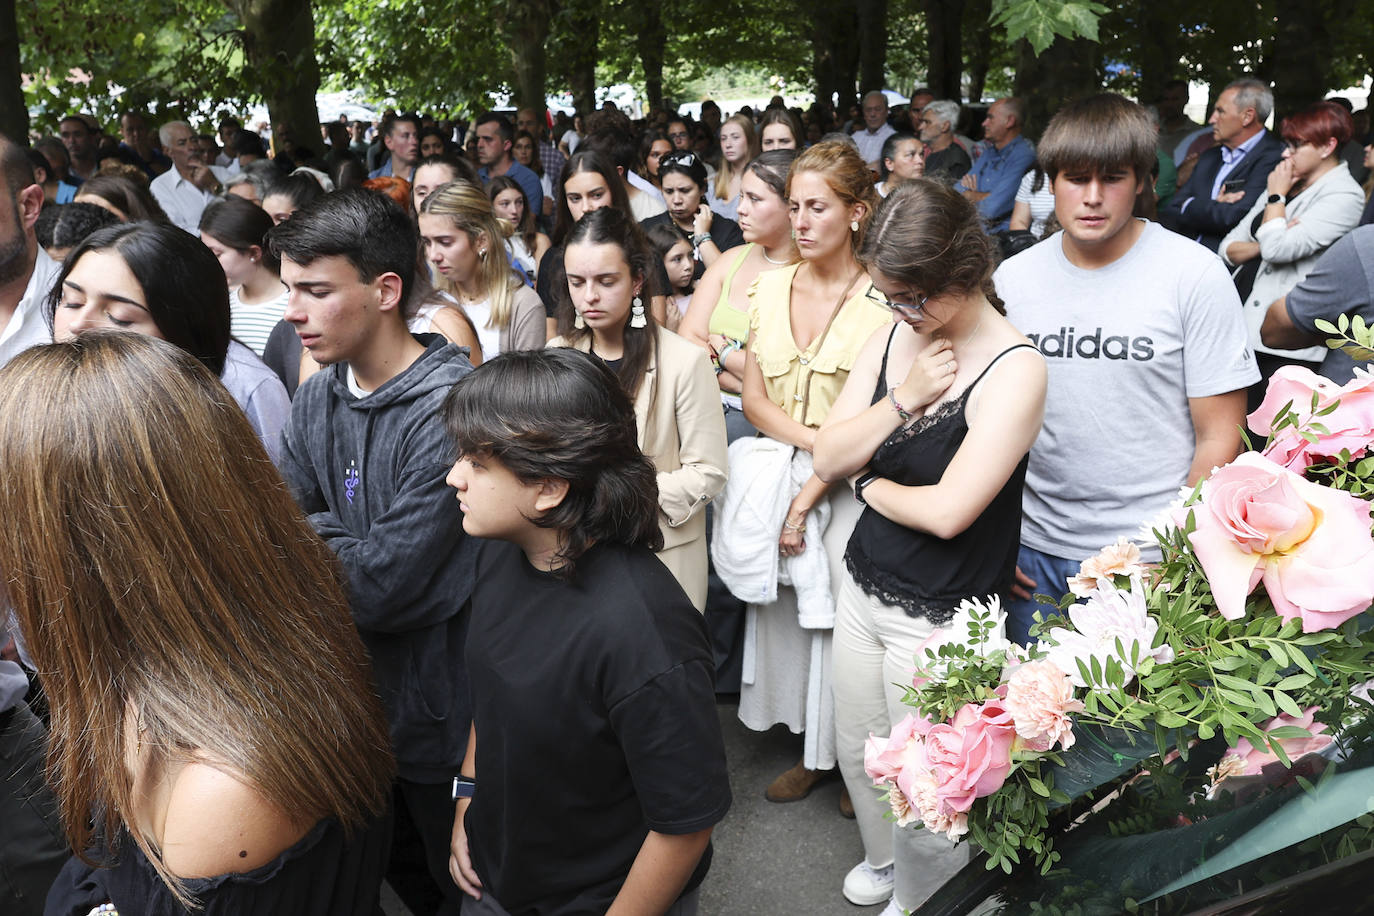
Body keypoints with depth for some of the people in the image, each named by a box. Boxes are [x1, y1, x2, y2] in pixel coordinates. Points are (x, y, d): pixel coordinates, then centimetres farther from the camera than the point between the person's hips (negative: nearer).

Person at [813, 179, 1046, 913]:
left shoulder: (1014, 369, -20)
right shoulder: (891, 337, 0)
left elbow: (947, 511, -25)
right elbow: (829, 458, -4)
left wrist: (872, 487, -8)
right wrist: (902, 399, -17)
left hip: (941, 618, -6)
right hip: (863, 588, 7)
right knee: (856, 751, 23)